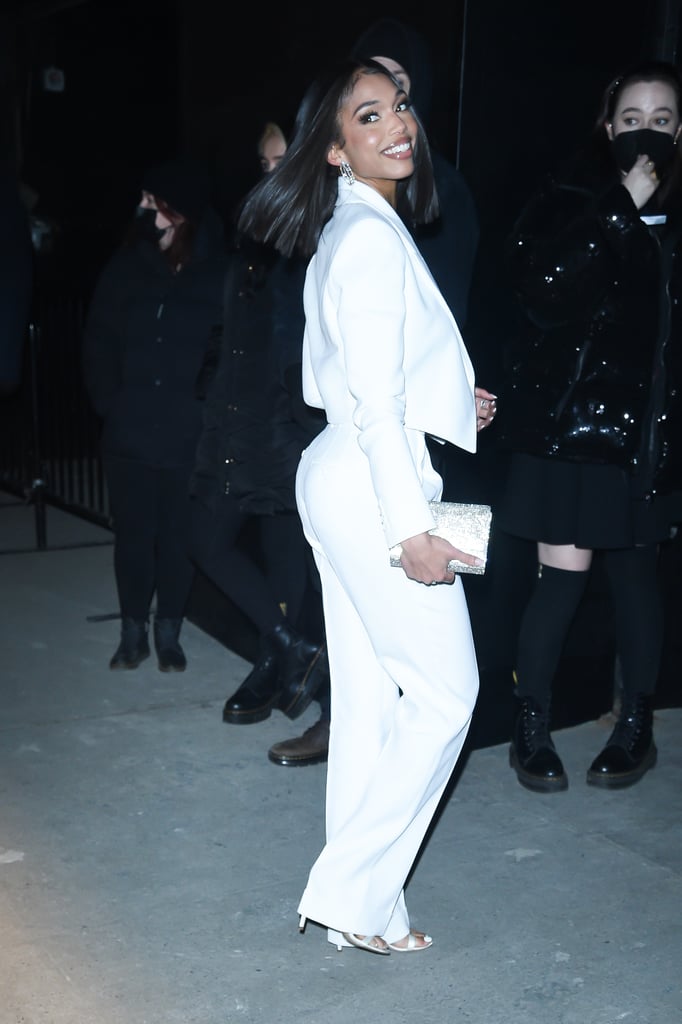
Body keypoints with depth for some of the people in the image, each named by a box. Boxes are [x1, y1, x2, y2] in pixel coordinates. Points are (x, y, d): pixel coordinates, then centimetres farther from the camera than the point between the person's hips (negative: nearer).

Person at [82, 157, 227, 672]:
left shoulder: (218, 272, -5)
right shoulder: (128, 266, 1)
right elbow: (100, 342, 6)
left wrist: (209, 408, -11)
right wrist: (110, 404, -2)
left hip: (191, 437, -2)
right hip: (130, 432, 2)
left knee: (179, 537, 7)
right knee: (133, 534, 8)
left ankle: (168, 631, 24)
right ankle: (133, 631, 24)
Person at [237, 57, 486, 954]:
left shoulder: (350, 231, 16)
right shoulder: (373, 237, -15)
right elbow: (376, 401, -20)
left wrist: (447, 400, 20)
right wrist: (413, 526, -20)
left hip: (343, 478, 10)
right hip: (376, 488, -10)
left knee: (369, 693, 13)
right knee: (444, 689, -1)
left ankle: (359, 895, 24)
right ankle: (355, 896, 8)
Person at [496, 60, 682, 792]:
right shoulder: (569, 197, -1)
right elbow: (540, 287, -18)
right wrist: (622, 207, -17)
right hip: (566, 417, -3)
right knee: (562, 572, -5)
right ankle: (531, 727, 12)